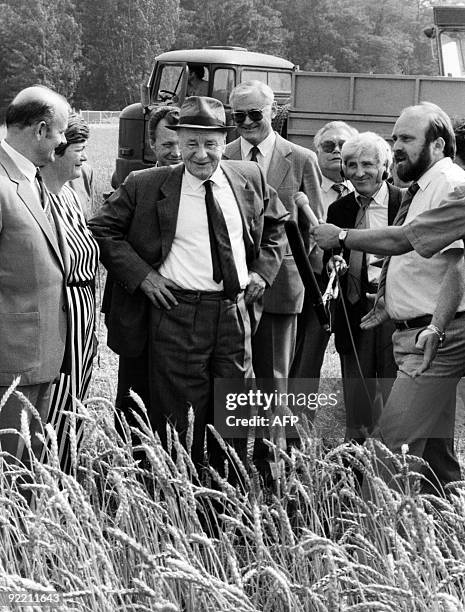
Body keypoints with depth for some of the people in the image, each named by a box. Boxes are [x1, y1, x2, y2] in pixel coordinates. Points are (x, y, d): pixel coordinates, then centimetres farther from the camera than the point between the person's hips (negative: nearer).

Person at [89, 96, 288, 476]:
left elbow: (276, 225, 23)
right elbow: (103, 230, 2)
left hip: (234, 310, 3)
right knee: (180, 420, 1)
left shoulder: (250, 179, 7)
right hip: (176, 312, -3)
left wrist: (263, 271, 9)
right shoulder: (145, 186, -3)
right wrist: (141, 274, -7)